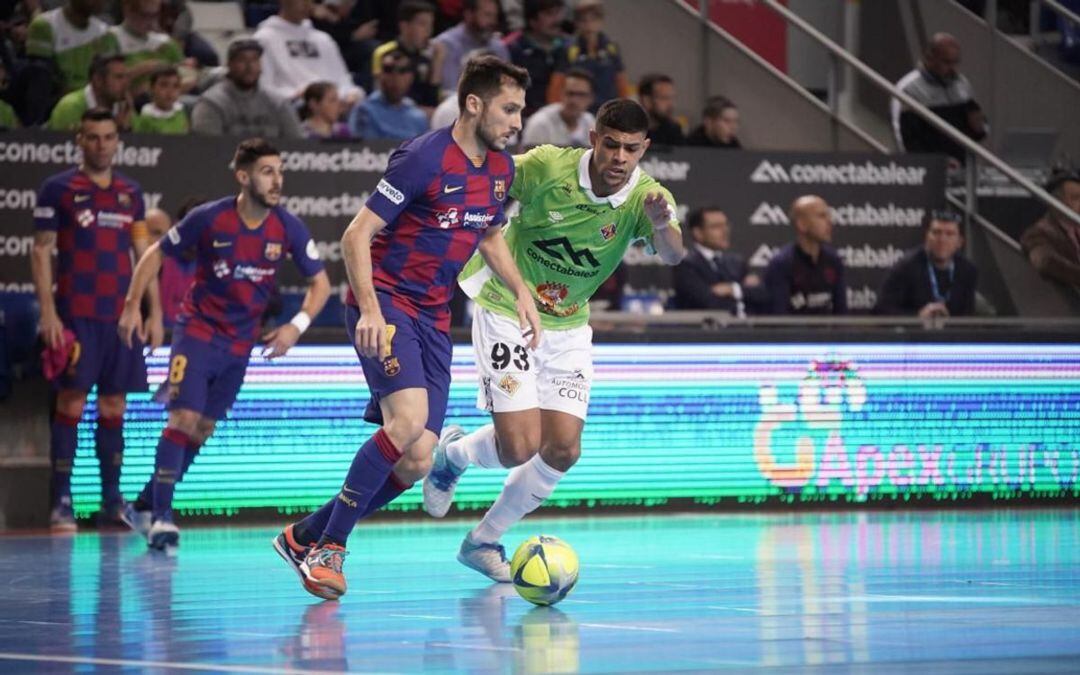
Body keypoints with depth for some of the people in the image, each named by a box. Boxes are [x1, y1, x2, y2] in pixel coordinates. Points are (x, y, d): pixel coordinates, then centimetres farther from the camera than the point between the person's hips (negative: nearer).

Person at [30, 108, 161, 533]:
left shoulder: (130, 193, 14)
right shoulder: (58, 189, 1)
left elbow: (145, 255, 17)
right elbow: (41, 251, -1)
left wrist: (154, 312, 10)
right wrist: (48, 311, -10)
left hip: (123, 317, 4)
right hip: (76, 316, -4)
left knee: (114, 408, 6)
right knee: (71, 404, -7)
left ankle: (112, 499, 11)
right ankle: (61, 502, -5)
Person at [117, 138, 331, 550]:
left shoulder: (289, 229, -9)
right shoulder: (209, 219, -15)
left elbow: (320, 284, 1)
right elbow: (156, 255, -1)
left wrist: (297, 325, -14)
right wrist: (133, 306, -9)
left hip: (240, 342, 4)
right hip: (197, 330, -4)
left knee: (202, 430, 7)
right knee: (184, 417, -18)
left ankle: (144, 506, 21)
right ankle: (161, 517, -16)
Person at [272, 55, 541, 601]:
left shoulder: (500, 168, 8)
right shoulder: (424, 159, -16)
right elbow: (356, 235, -15)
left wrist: (521, 293, 12)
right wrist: (370, 310, -26)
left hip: (433, 316, 8)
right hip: (385, 301, -8)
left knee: (417, 462, -3)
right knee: (408, 419, -28)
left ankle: (305, 536, 14)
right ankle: (329, 546, -14)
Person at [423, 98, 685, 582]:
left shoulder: (646, 197, -15)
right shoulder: (546, 166, -21)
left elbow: (672, 255, -34)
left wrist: (662, 224, -55)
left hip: (568, 326, 4)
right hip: (506, 311, -4)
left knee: (563, 450, -3)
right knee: (520, 447, -14)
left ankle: (484, 541, 19)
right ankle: (453, 453, 21)